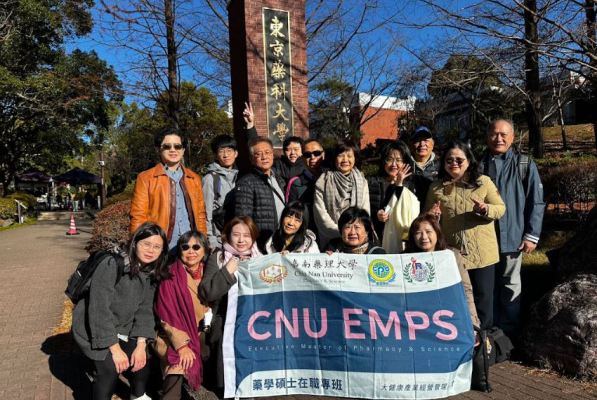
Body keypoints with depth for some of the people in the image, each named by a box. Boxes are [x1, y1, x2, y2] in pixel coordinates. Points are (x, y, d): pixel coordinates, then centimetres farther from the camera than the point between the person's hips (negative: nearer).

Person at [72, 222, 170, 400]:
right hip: (94, 328, -5)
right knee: (110, 367, -20)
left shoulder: (151, 272, -7)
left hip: (122, 328, 6)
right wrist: (115, 349, -26)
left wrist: (141, 344, -16)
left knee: (141, 361, -3)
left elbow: (144, 309, -6)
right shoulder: (111, 266, -28)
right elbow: (99, 310, -29)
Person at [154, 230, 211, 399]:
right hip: (171, 335, -6)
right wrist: (182, 344, -23)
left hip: (197, 333, 6)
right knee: (181, 360, -27)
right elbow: (167, 315, -17)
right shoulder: (171, 276, -15)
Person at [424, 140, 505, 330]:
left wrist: (486, 209, -20)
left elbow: (501, 208, 1)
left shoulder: (483, 182, 2)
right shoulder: (436, 187, 7)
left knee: (483, 299, 9)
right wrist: (433, 216, -11)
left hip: (481, 254, -1)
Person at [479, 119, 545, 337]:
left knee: (510, 286, 11)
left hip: (512, 236, -1)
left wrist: (532, 235, -7)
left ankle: (508, 334, 24)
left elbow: (536, 203, -1)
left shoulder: (525, 165, 2)